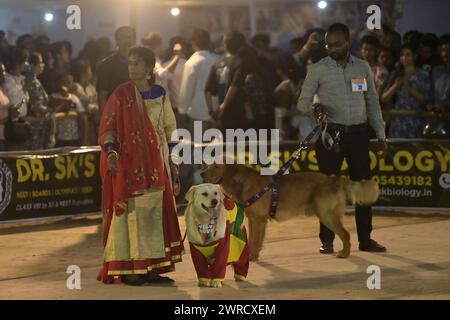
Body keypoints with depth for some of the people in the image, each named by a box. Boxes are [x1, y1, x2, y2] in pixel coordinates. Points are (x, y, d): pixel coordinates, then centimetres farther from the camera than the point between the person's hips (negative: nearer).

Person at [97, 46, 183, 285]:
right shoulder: (121, 94, -5)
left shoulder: (159, 93, 7)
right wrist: (111, 152, -23)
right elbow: (107, 126, -7)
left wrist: (172, 161, 12)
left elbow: (169, 127, 14)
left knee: (155, 211, 5)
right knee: (131, 212, -4)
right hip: (129, 163, -5)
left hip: (156, 164, 5)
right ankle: (128, 269, -1)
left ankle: (151, 267, 11)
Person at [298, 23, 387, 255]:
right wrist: (314, 108, -22)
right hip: (331, 133, -2)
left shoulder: (362, 68, 8)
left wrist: (380, 133, 8)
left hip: (359, 133, 2)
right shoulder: (318, 69, 0)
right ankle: (327, 240, 4)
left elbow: (373, 102, 12)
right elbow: (303, 101, 1)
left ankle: (365, 239, 9)